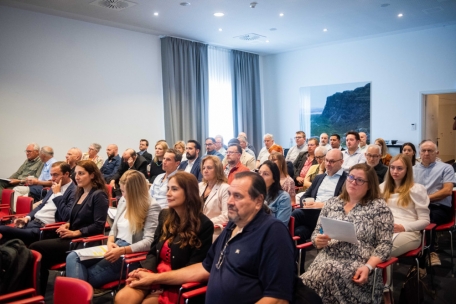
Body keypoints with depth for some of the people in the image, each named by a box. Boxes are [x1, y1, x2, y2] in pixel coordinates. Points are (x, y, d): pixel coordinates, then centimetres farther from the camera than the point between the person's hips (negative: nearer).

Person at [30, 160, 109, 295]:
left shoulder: (99, 195, -10)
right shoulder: (80, 193, 16)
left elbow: (98, 226, -16)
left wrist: (75, 233, -18)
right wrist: (67, 225, 2)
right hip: (72, 238, 8)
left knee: (36, 248, -18)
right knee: (42, 257, -17)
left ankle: (38, 295, -7)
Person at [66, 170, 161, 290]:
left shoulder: (152, 207, -10)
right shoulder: (123, 200, 13)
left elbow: (149, 241, -18)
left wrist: (122, 250, -27)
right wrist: (110, 242, -4)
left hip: (132, 255, -7)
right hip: (116, 248, 8)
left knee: (89, 276, -24)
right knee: (73, 258, -17)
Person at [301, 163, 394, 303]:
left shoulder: (379, 206, 2)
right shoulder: (332, 203, 14)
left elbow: (384, 244, -3)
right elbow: (316, 234, 18)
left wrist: (368, 267, -17)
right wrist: (318, 241, -6)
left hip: (359, 267, -3)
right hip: (327, 260, 3)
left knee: (326, 276, -33)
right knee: (304, 286, -28)